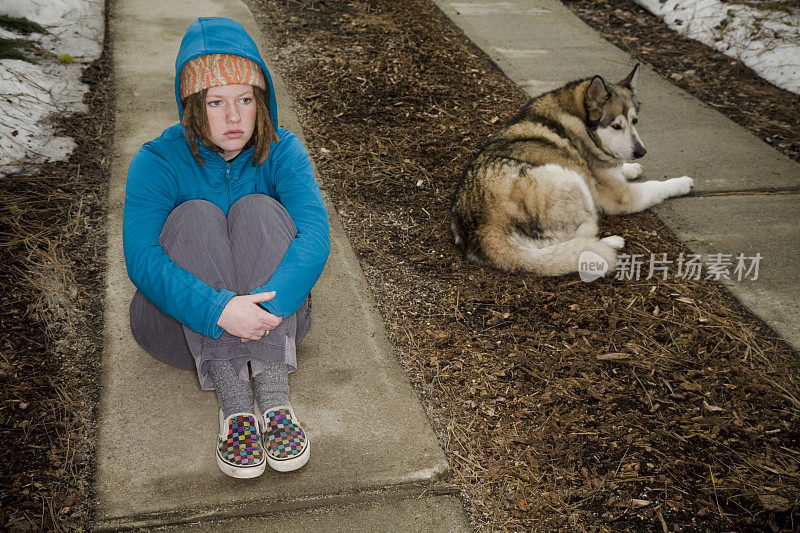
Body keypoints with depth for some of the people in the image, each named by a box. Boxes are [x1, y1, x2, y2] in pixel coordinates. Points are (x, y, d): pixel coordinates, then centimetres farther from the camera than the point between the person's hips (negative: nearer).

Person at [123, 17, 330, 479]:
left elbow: (315, 235, -23)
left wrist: (267, 306, -41)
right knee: (196, 215, -26)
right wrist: (219, 311, -41)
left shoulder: (282, 152, -8)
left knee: (259, 209, -24)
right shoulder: (157, 162, -11)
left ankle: (273, 393, -35)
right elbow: (141, 259, -25)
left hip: (273, 311, 1)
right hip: (184, 323, 0)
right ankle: (233, 401, -36)